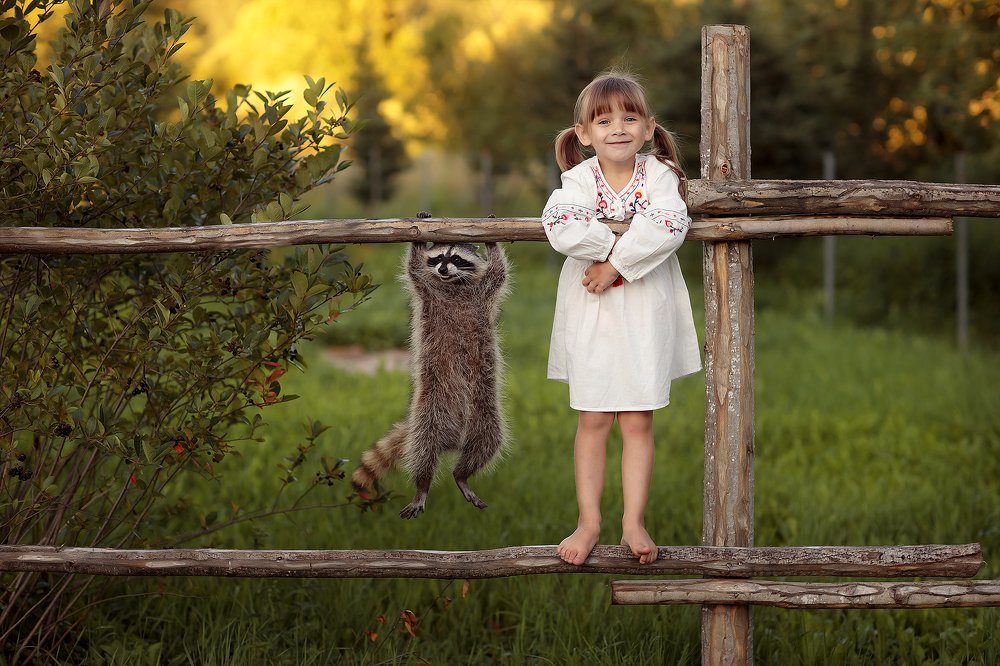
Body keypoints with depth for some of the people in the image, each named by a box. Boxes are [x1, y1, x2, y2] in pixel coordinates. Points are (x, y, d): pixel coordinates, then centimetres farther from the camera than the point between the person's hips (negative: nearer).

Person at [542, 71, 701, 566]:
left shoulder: (659, 175, -4)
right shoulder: (579, 179, -4)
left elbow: (669, 228, -22)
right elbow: (559, 227, -24)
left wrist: (615, 264, -25)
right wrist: (620, 242, -23)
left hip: (645, 315, 0)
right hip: (591, 315, 0)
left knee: (638, 421, 4)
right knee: (593, 420, 5)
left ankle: (634, 521, 11)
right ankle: (589, 522, 12)